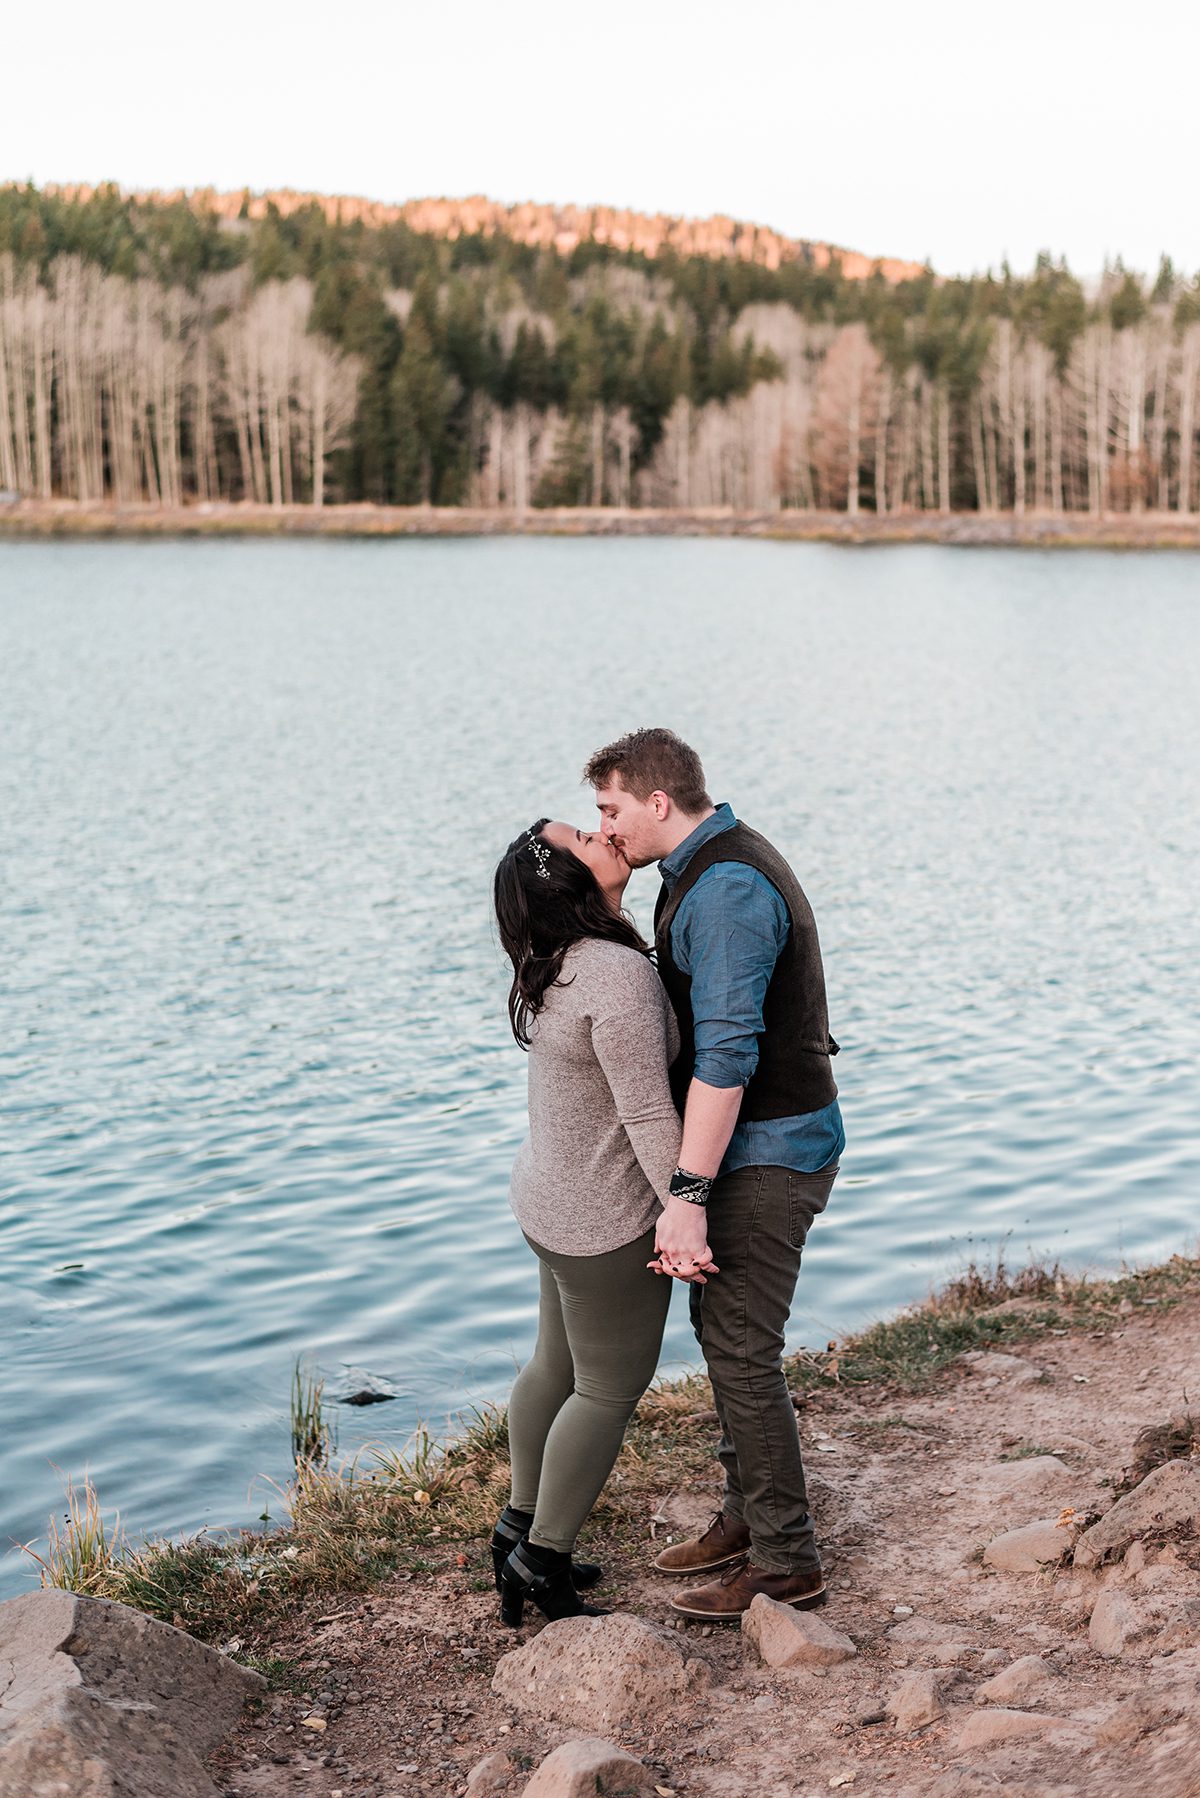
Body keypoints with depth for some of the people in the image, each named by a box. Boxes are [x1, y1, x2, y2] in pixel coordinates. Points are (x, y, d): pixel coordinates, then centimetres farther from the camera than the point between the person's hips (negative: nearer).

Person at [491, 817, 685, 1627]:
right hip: (608, 1219, -10)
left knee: (559, 1366, 21)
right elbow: (649, 1113, -26)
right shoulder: (618, 974, -27)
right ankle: (540, 1567, 11)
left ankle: (522, 1527, 34)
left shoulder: (559, 965, 4)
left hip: (553, 1198, 10)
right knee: (612, 1388, 3)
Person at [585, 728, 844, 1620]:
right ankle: (749, 1514, 30)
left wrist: (686, 1194, -32)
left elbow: (725, 1052, -30)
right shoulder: (726, 862, 11)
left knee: (741, 1350, -5)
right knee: (722, 1329, 18)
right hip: (763, 1139, 11)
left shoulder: (725, 890, -23)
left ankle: (785, 1560, 4)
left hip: (766, 1151, -11)